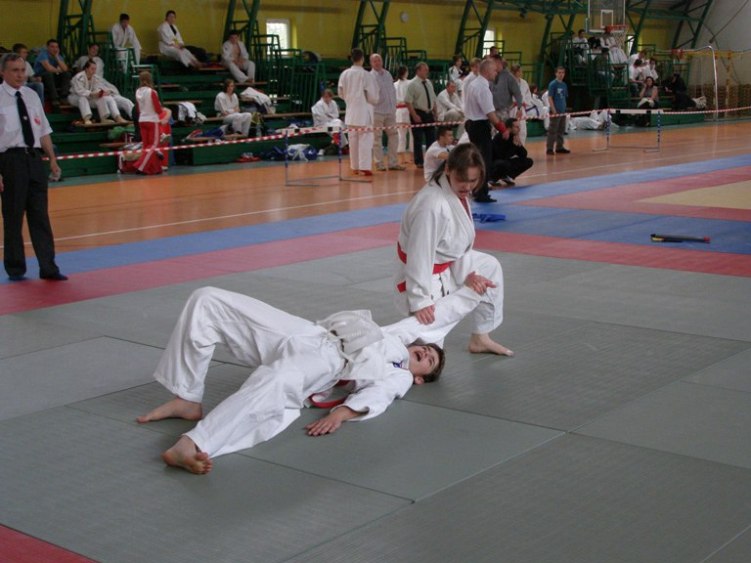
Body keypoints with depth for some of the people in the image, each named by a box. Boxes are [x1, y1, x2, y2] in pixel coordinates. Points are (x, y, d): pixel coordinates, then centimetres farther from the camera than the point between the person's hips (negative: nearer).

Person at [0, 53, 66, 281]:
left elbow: (44, 130, 15)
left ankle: (48, 267, 14)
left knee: (40, 216, 8)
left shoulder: (31, 96, 10)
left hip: (34, 158, 5)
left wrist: (52, 158, 8)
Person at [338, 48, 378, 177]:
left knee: (353, 140, 14)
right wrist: (375, 101, 12)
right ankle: (364, 168, -5)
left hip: (350, 111, 5)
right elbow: (372, 95, -9)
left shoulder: (345, 74, -2)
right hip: (363, 111, -5)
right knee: (365, 140, -1)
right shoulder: (366, 75, -14)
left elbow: (341, 93, 6)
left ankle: (355, 167, 21)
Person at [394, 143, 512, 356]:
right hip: (428, 276, -10)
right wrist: (420, 300, -32)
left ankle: (480, 338, 25)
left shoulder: (458, 192, -3)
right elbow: (419, 256, -33)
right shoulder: (432, 204, -33)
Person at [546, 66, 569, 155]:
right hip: (555, 111, -7)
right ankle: (550, 148, -3)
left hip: (562, 111, 8)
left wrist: (564, 108, 12)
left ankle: (559, 147, 21)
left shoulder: (564, 85, 12)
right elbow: (550, 98, -12)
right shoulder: (553, 84, -9)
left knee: (561, 130, 12)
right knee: (552, 130, -6)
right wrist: (553, 110, -17)